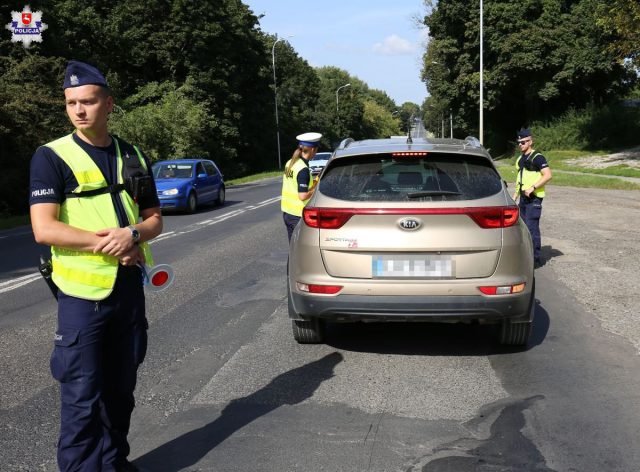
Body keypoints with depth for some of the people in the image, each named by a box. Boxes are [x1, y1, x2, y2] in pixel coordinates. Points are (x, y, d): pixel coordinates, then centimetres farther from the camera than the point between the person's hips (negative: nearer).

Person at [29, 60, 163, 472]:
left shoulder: (133, 157, 8)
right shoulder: (52, 157, -6)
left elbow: (154, 220, 10)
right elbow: (44, 229, -14)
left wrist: (132, 234, -12)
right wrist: (106, 243, -16)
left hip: (130, 288, 5)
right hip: (82, 294, -5)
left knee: (120, 389, 16)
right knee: (82, 396, 1)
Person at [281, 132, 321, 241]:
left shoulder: (290, 163, 6)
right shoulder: (303, 169, -20)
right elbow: (303, 196, -23)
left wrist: (313, 183, 8)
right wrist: (315, 188, -8)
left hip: (286, 212, 8)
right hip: (298, 215, -8)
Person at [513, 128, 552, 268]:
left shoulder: (537, 157, -10)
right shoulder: (520, 158, 17)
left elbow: (548, 175, -19)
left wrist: (533, 187, -23)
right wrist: (515, 195, 20)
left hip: (534, 198, -9)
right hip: (523, 198, 9)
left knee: (532, 228, -10)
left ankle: (536, 258, -5)